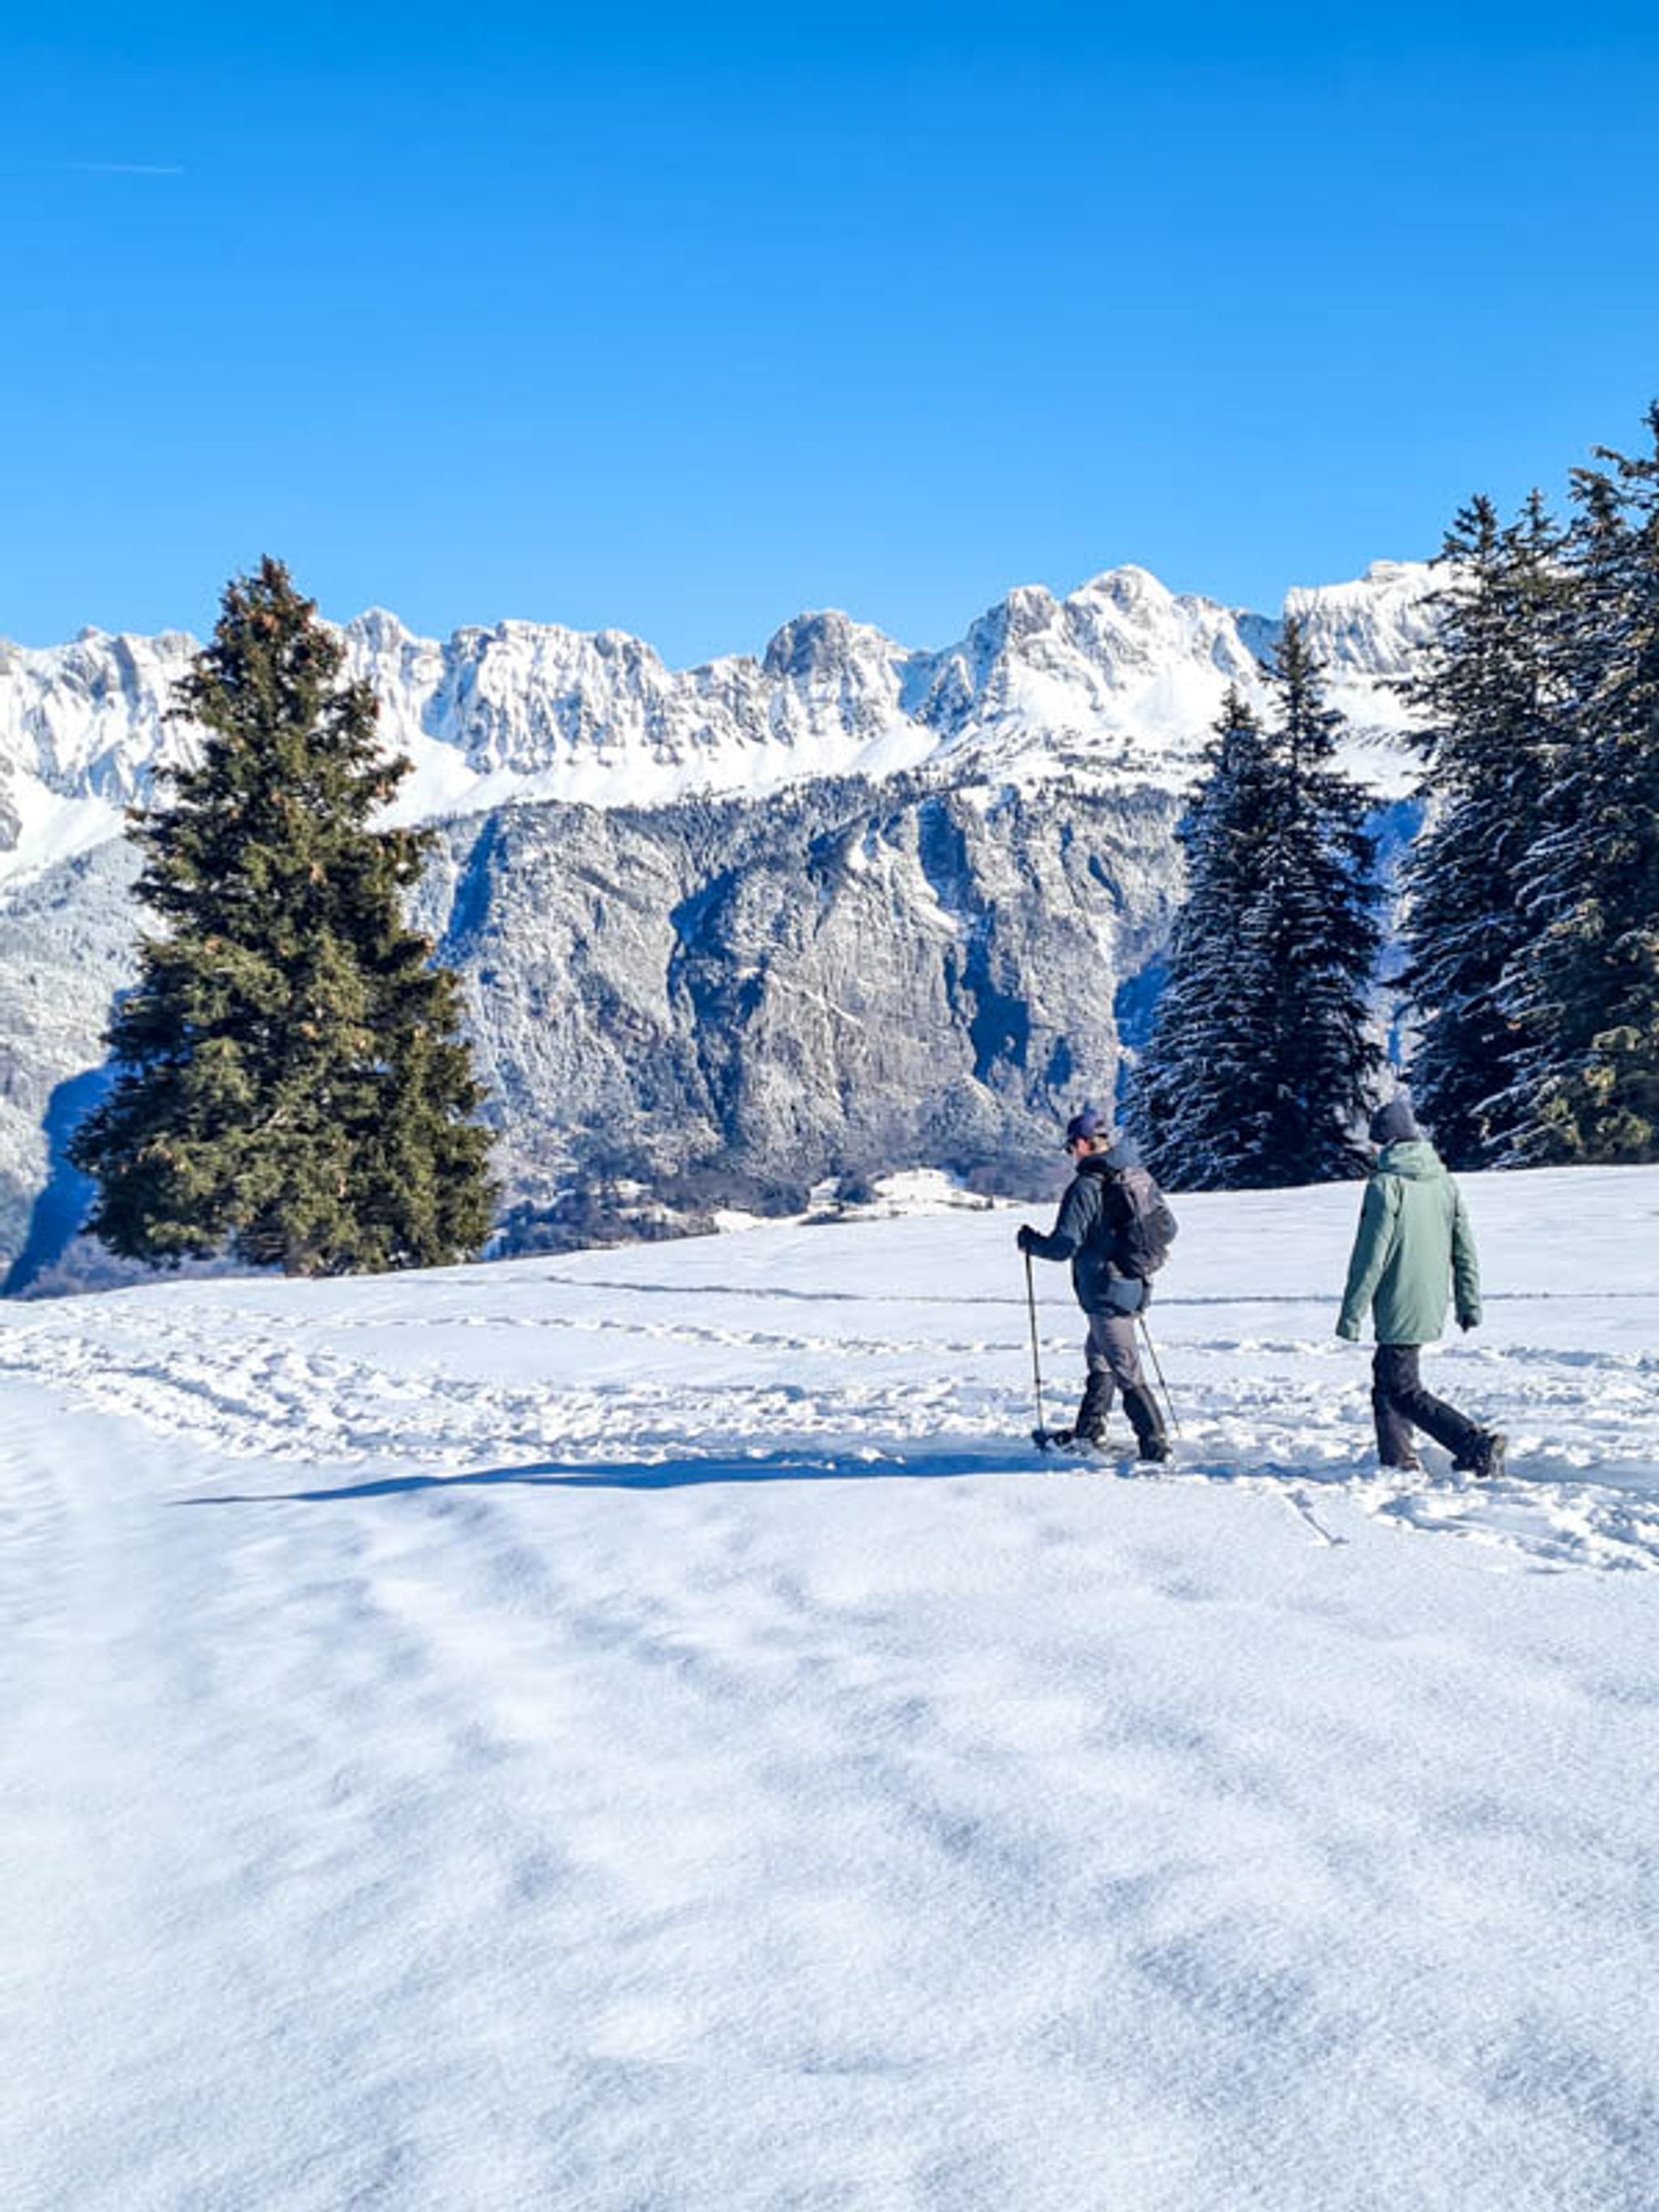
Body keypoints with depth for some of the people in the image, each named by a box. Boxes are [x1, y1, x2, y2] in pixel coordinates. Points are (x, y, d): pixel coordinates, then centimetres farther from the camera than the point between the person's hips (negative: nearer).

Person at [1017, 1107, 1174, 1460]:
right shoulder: (1140, 1177, 5)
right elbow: (1168, 1228, 13)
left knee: (1126, 1371, -3)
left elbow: (1064, 1245, -20)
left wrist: (1030, 1241, -1)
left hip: (1105, 1291, -9)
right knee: (1099, 1356, 24)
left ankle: (1154, 1445, -2)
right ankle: (1089, 1431, 36)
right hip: (1135, 1285, 9)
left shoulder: (1087, 1187, -19)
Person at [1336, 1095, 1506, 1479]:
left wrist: (1351, 1315, -11)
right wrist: (1470, 1304, 18)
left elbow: (1370, 1257, -16)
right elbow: (1464, 1248, 11)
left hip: (1401, 1309, -8)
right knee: (1386, 1378, 21)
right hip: (1433, 1305, 8)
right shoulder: (1442, 1180, 8)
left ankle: (1478, 1444, -13)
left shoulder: (1386, 1184, -15)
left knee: (1403, 1391, -3)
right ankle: (1400, 1462, 24)